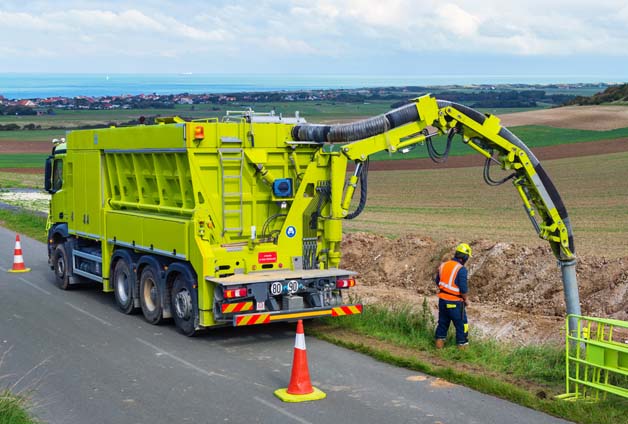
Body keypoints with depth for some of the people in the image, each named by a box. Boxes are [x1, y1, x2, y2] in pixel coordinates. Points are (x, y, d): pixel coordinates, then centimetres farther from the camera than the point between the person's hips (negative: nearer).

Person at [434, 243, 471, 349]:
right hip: (455, 302, -6)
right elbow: (463, 288, -19)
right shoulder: (461, 269, -19)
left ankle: (439, 343, 27)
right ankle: (462, 346, 13)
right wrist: (465, 300, -3)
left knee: (443, 322, 20)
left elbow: (437, 281, 13)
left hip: (442, 300, 7)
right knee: (461, 324, 7)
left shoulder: (443, 265, 3)